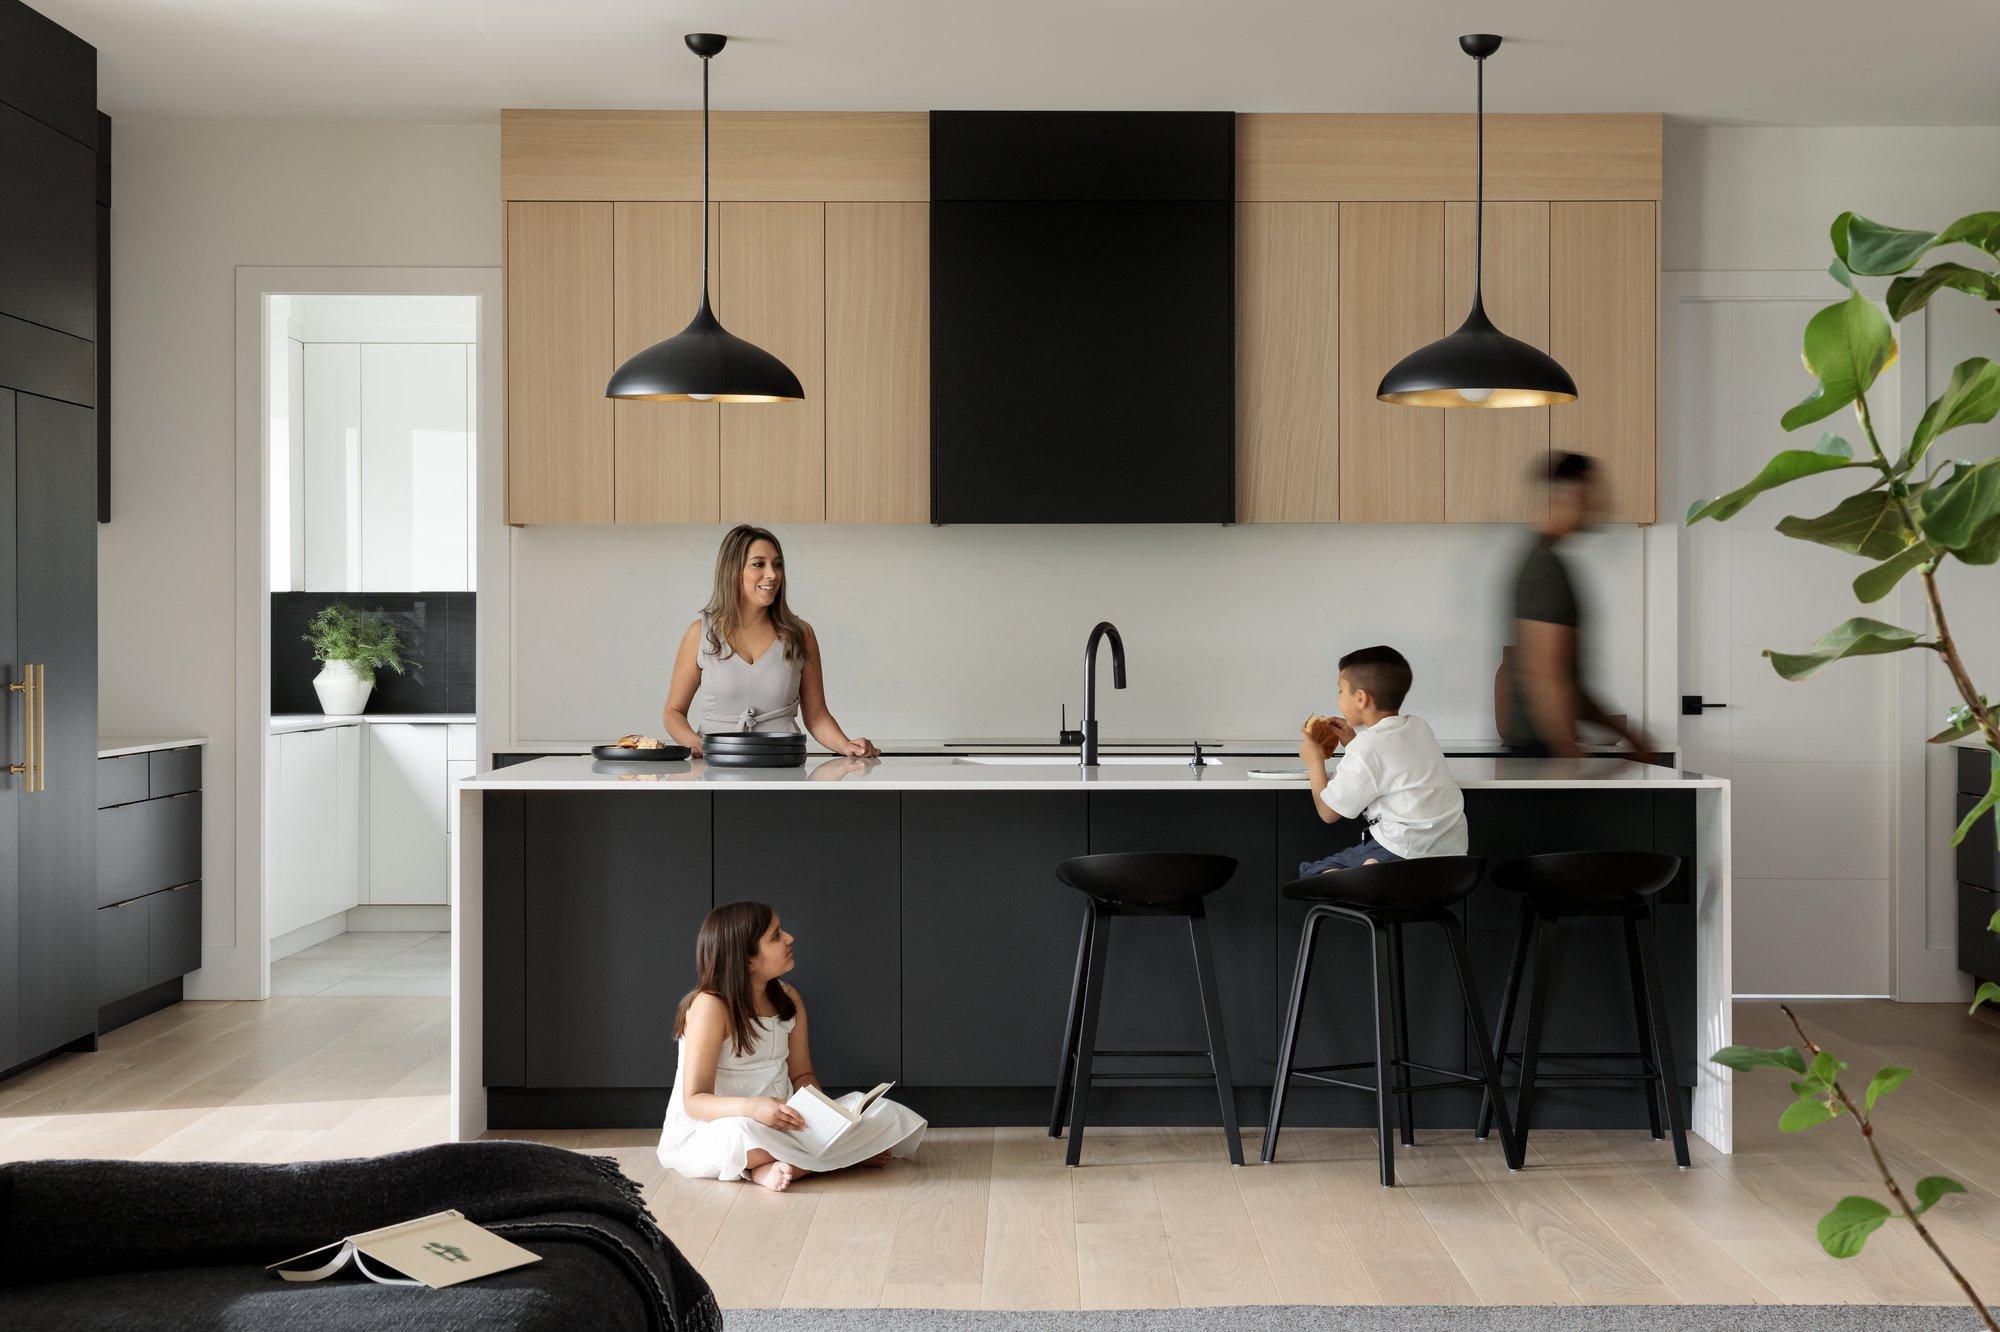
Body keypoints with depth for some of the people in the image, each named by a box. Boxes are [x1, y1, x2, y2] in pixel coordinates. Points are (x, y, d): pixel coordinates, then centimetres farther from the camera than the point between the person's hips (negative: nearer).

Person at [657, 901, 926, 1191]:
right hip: (707, 1132, -7)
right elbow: (695, 1101, -20)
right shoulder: (711, 1006, -17)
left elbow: (801, 1074, 10)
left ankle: (785, 1165, -23)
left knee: (890, 1115, -9)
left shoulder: (788, 999, 5)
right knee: (740, 1134, -44)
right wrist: (753, 1108, -39)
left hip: (779, 1122, 7)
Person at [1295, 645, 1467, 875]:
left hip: (1406, 854, -8)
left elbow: (1328, 812, -2)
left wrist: (1315, 762, 12)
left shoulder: (1366, 749, -12)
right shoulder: (1419, 727, 10)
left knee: (1312, 874, -2)